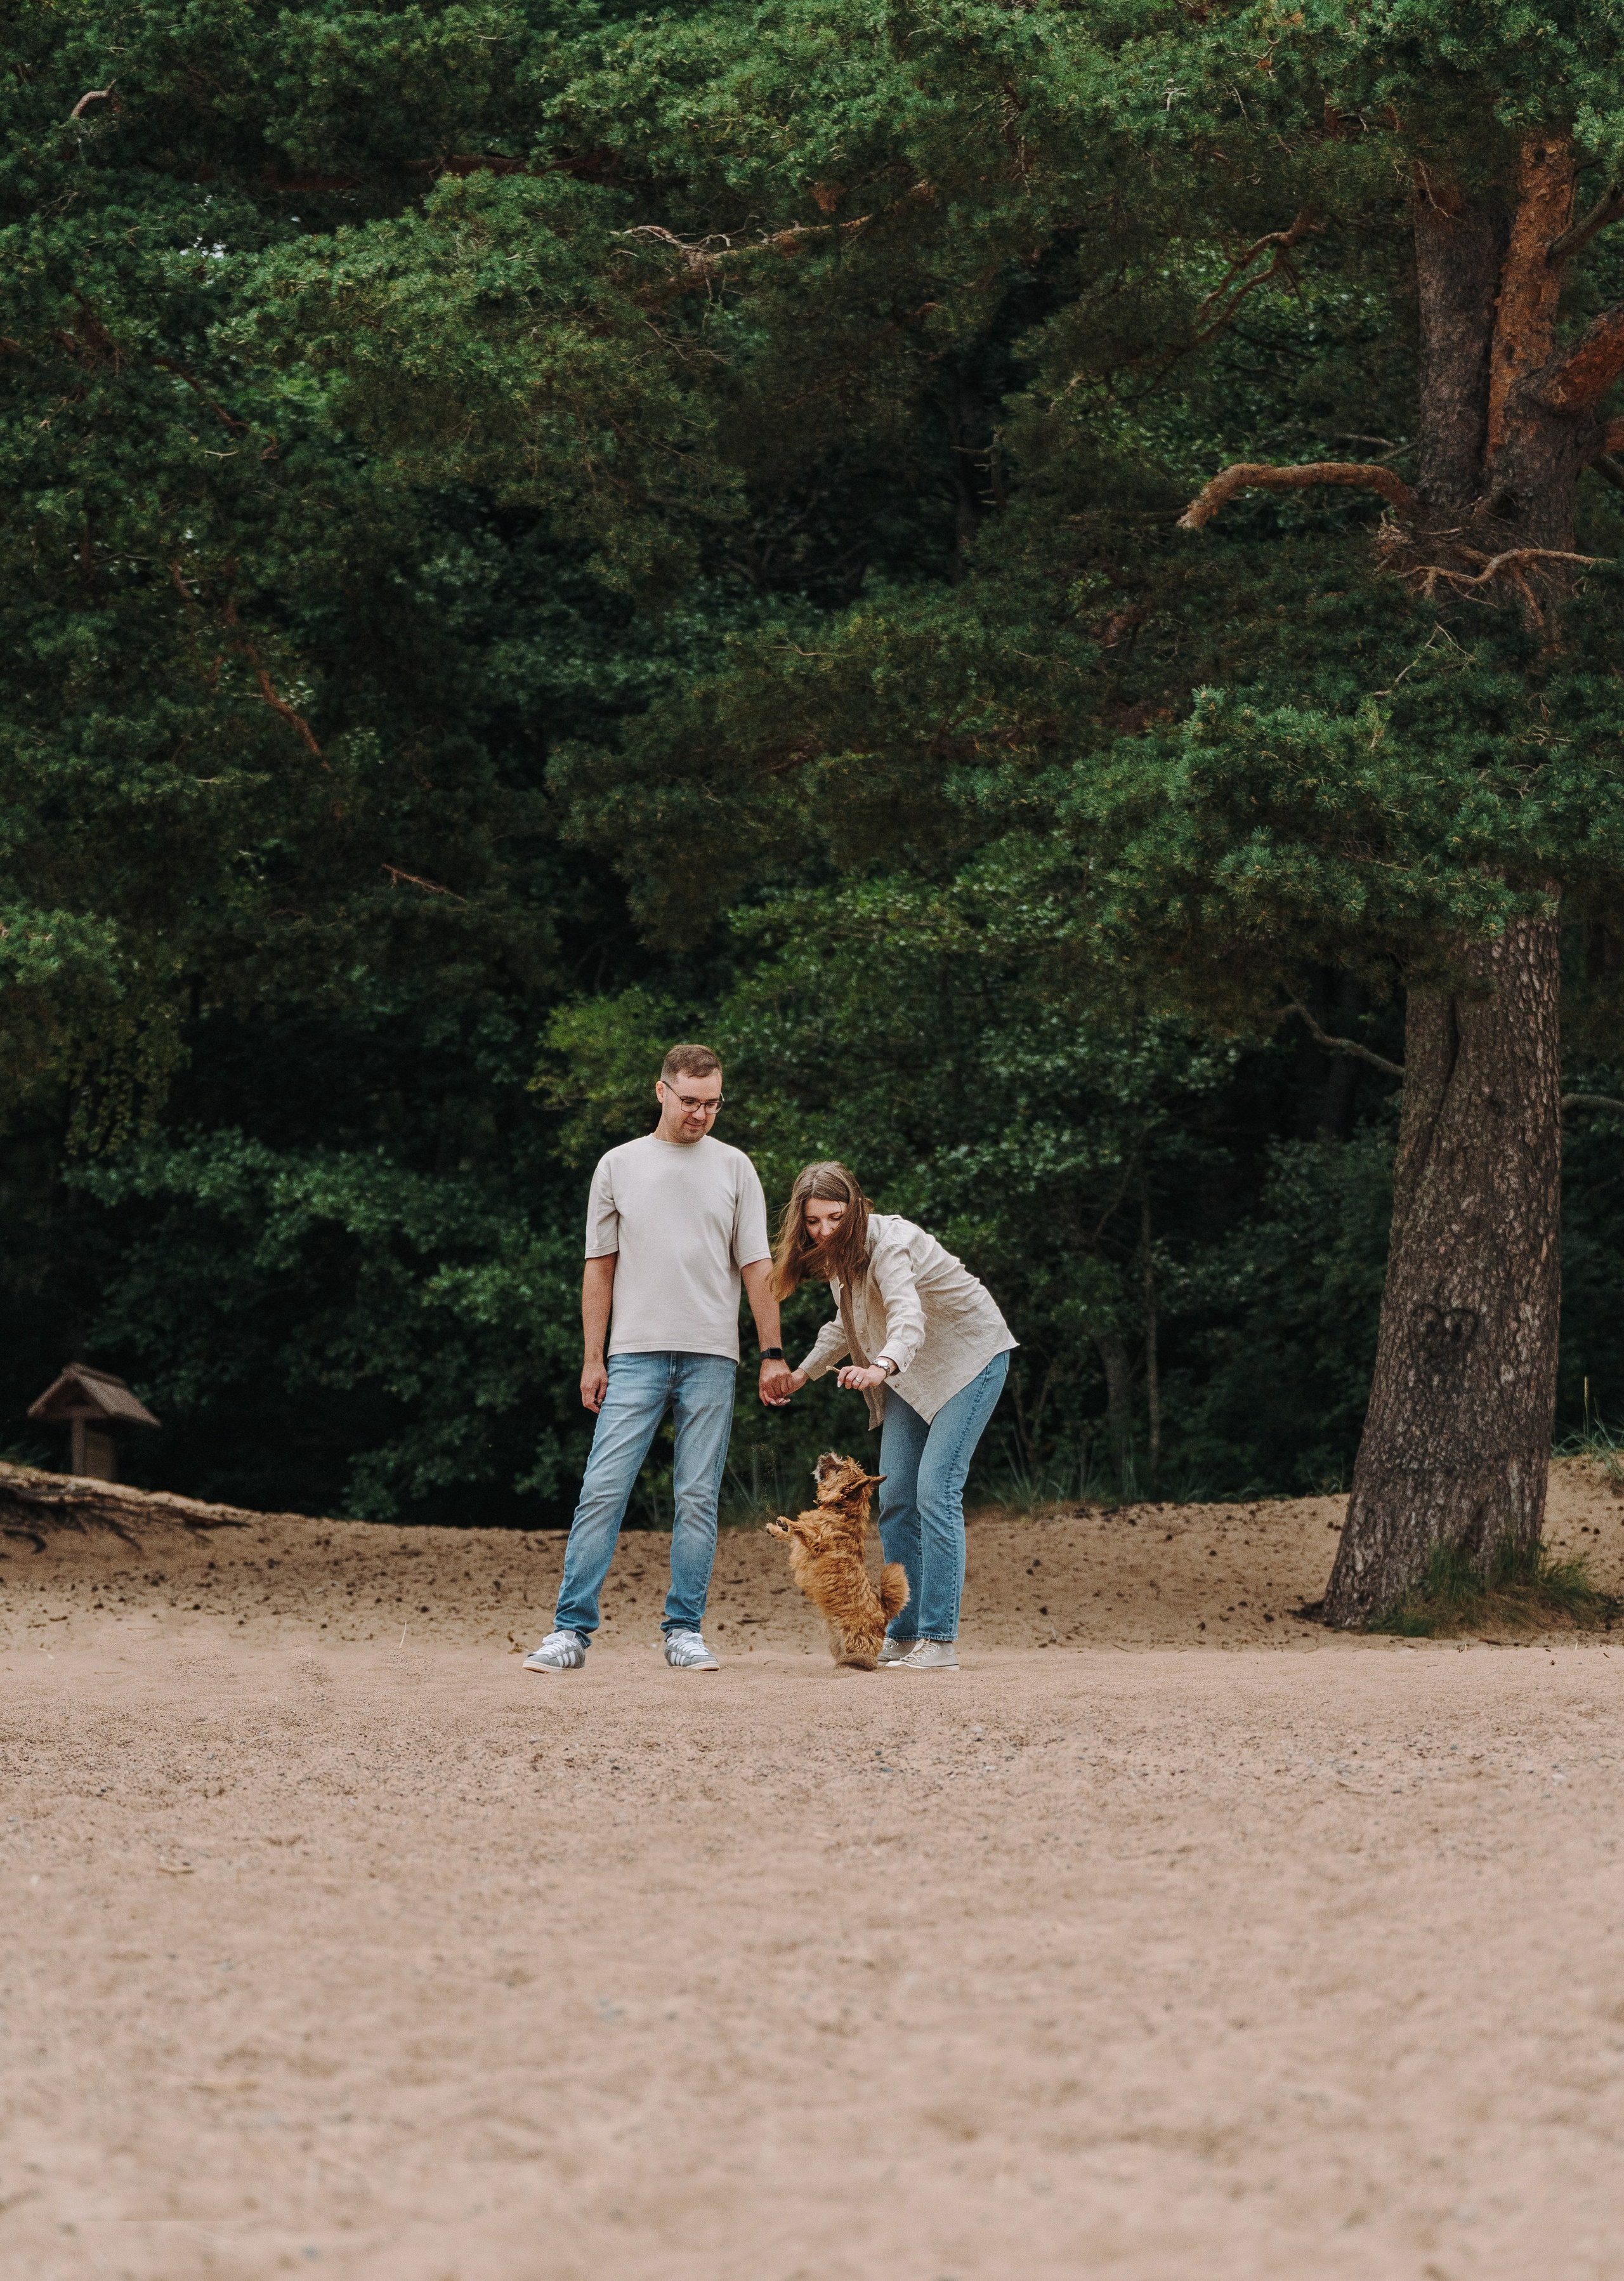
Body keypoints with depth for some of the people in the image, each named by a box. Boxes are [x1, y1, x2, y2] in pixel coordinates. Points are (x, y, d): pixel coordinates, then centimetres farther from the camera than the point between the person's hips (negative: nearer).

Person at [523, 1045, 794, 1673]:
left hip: (711, 1358, 0)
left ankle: (685, 1631, 6)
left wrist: (773, 1353, 2)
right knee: (603, 1491, -7)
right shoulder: (619, 1166, 8)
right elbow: (600, 1266, 10)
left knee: (698, 1499, 0)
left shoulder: (734, 1168, 8)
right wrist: (593, 1357, 5)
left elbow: (757, 1267, 8)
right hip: (635, 1355, 0)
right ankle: (572, 1628, -6)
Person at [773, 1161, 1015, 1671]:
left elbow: (908, 1316, -46)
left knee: (936, 1489, -19)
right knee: (895, 1496, 1)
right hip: (912, 1377, 9)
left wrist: (881, 1367, -64)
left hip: (970, 1357, -9)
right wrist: (805, 1372, 17)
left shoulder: (887, 1243, -28)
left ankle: (939, 1641, -20)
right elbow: (848, 1320, 20)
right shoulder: (837, 1252, -1)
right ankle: (904, 1636, 7)